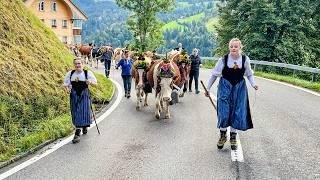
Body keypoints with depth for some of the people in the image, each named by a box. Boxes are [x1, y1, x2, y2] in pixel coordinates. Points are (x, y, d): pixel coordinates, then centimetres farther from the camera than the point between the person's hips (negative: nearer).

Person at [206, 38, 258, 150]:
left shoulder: (245, 59, -9)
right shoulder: (224, 59, -13)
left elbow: (249, 74, 7)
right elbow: (214, 74, -2)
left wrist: (253, 84, -10)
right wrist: (208, 88, 1)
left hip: (239, 87, 2)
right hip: (225, 86, -2)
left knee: (238, 112, 2)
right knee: (224, 111, -4)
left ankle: (233, 137, 18)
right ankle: (222, 135, 17)